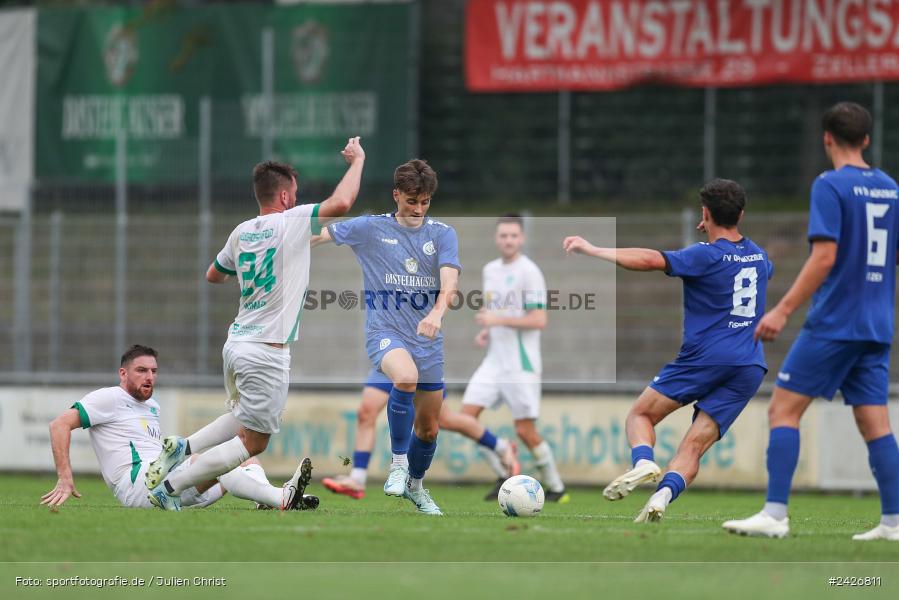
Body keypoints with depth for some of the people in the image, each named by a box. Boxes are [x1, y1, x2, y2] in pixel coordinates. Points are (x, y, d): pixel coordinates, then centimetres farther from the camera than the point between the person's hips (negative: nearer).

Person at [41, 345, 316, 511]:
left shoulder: (153, 406, 28)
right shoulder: (109, 399, 2)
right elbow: (60, 425, -6)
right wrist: (65, 479, -15)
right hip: (135, 483, -9)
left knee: (249, 462, -2)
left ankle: (269, 501, -36)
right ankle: (283, 499, -48)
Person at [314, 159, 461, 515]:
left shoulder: (442, 234, 2)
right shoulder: (371, 229, 0)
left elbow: (450, 280, -13)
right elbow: (317, 235, 4)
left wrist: (437, 314, -32)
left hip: (427, 339, 3)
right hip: (385, 332, -3)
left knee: (429, 427, 10)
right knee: (406, 377, -36)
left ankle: (415, 485, 37)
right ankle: (398, 464, -21)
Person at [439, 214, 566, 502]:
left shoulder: (529, 272, -10)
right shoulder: (490, 270, 13)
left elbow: (539, 320, -16)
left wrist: (499, 320, -21)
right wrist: (485, 332, 8)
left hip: (521, 364, -7)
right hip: (494, 361, 7)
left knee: (525, 430, -6)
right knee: (465, 418, -5)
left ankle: (556, 488, 10)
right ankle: (504, 472, 9)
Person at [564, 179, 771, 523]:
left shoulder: (707, 256, -6)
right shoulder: (759, 257, 15)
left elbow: (649, 260, -19)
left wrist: (592, 250, -14)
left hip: (705, 357, -5)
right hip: (750, 368, 5)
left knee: (640, 414, 9)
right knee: (694, 445, -1)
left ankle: (644, 462, -21)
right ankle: (663, 495, -28)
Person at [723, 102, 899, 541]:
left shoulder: (830, 186, -9)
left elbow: (824, 257, -18)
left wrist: (783, 311, -18)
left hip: (833, 323, -7)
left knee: (783, 408, -4)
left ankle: (775, 515, -11)